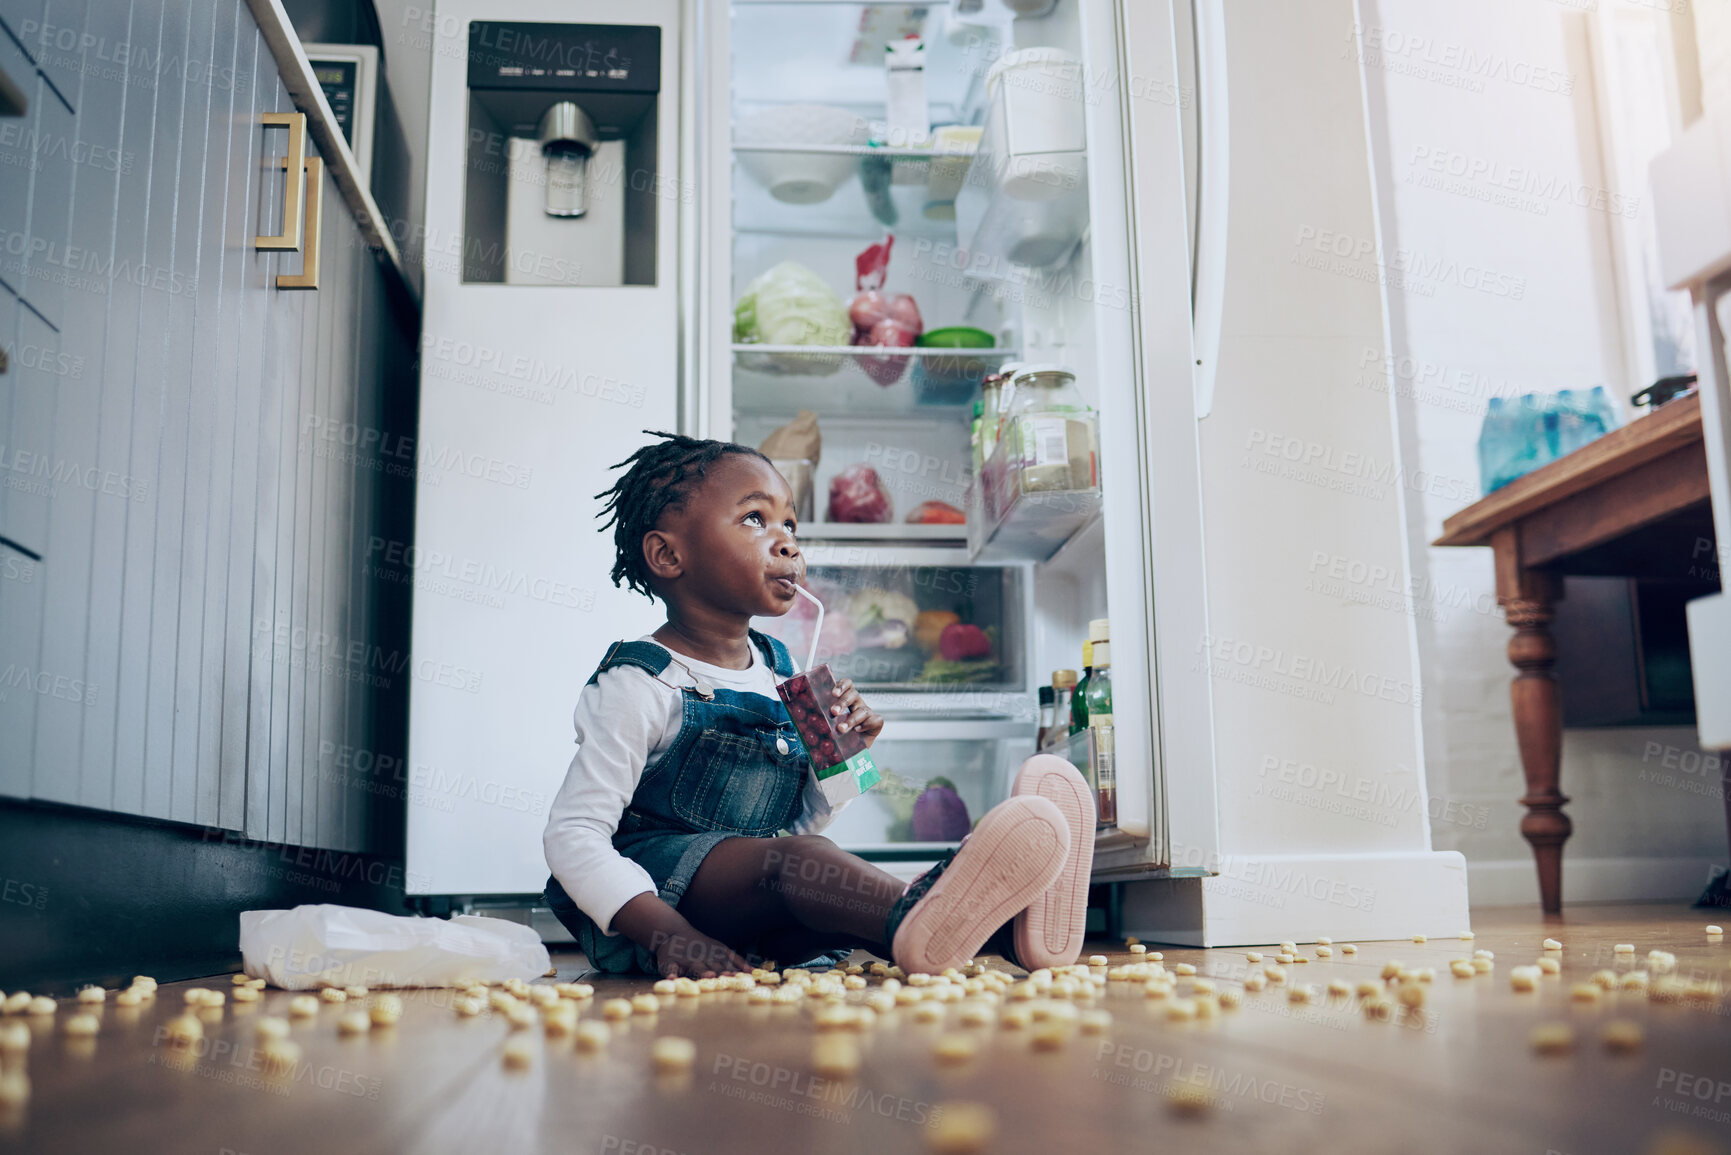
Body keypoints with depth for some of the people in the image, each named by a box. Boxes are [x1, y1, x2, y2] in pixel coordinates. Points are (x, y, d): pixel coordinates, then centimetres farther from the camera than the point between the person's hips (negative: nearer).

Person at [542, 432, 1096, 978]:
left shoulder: (779, 671, 11)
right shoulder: (641, 683, -11)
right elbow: (573, 834, -16)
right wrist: (665, 932, -28)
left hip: (753, 917, 7)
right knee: (797, 859, -34)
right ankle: (911, 918, -61)